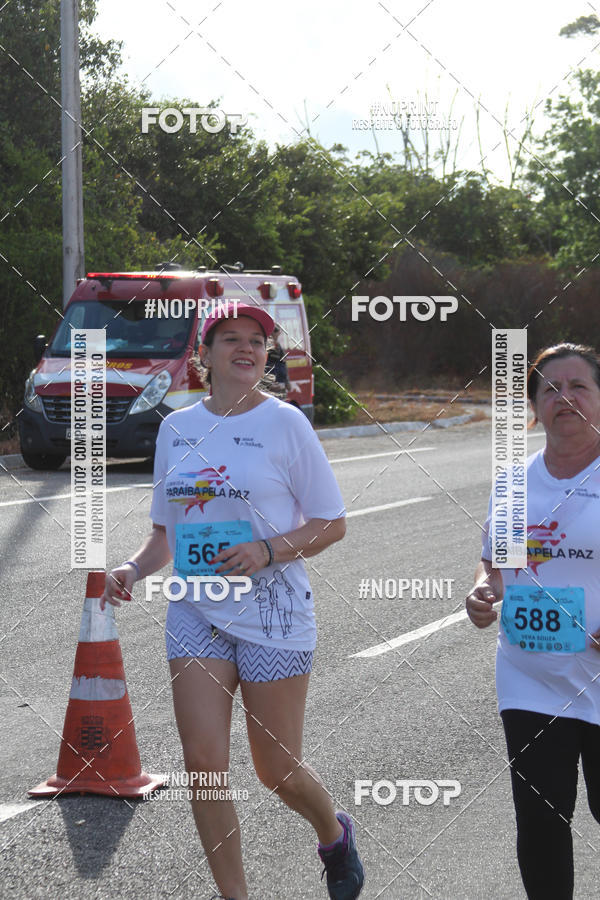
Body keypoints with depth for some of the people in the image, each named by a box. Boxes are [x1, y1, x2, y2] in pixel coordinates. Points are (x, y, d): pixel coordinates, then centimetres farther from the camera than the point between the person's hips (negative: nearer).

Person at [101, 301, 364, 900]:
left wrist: (268, 551, -19)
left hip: (273, 612, -4)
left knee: (276, 770, 3)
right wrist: (134, 569, -3)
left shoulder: (284, 422, -4)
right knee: (203, 763, -5)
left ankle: (334, 834, 36)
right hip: (195, 613, 4)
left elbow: (331, 524, -3)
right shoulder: (176, 428, 8)